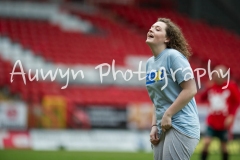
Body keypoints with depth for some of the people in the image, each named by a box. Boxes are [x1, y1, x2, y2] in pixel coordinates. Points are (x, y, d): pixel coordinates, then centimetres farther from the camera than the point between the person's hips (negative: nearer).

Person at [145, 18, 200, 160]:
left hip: (181, 126, -8)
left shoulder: (174, 56, -10)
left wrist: (168, 115, -15)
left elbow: (191, 90, -16)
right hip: (163, 128, 8)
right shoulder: (150, 63, 14)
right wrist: (154, 125, 8)